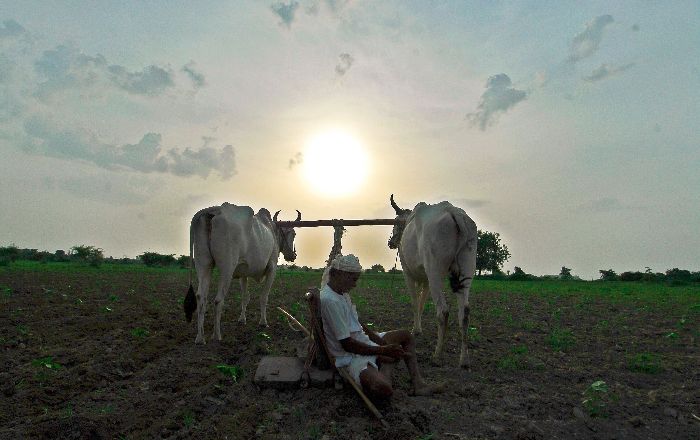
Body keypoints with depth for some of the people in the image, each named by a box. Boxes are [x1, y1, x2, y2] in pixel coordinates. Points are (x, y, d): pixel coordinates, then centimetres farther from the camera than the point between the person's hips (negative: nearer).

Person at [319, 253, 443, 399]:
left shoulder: (342, 293, 6)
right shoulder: (330, 300, -26)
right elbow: (347, 344, -25)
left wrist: (382, 343, -1)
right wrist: (383, 350, -17)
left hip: (364, 341, 10)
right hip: (351, 356, -10)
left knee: (406, 335, 16)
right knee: (383, 389, -35)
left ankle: (418, 383, 7)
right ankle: (385, 369, 0)